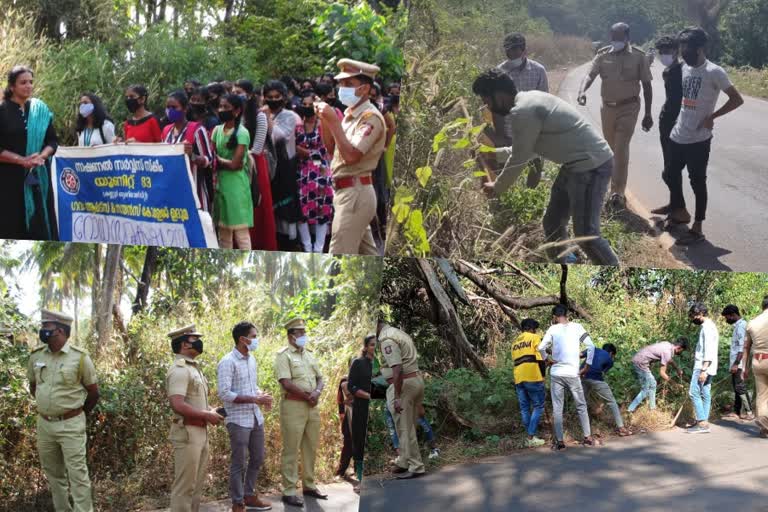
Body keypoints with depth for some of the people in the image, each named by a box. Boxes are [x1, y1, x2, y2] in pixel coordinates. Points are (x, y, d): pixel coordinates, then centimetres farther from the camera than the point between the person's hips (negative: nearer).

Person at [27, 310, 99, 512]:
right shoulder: (36, 356, 2)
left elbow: (93, 392, -1)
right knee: (53, 473, 14)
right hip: (44, 423, 5)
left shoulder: (80, 357, -11)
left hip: (70, 425, -5)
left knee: (77, 473, -5)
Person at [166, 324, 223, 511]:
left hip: (201, 432, 10)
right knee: (184, 485, -6)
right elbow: (178, 405, -26)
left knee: (197, 484, 14)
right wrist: (207, 415, -18)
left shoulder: (193, 367, 16)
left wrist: (210, 411, 8)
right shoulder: (179, 369, -16)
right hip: (188, 432, -10)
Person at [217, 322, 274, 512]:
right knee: (239, 463, 1)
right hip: (238, 420, -8)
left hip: (256, 418, 8)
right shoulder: (228, 362, -15)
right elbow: (224, 394, -19)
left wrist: (262, 396, -2)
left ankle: (250, 496, 32)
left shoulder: (252, 359, 10)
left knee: (257, 458, 17)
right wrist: (255, 399, -20)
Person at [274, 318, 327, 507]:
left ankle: (309, 485, 23)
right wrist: (307, 397, -12)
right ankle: (289, 491, -2)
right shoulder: (284, 355, -8)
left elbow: (320, 378, 16)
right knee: (291, 450, -4)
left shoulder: (309, 355, 16)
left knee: (311, 448, 12)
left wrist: (317, 392, -6)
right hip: (293, 405, -7)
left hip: (312, 406, 7)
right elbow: (287, 383, -17)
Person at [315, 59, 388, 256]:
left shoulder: (371, 117, -15)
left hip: (355, 193, -9)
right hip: (349, 192, 9)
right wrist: (325, 120, 6)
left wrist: (333, 121, -21)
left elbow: (351, 155, -25)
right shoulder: (350, 114, 12)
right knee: (368, 256, 15)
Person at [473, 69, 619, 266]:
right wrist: (495, 154, 31)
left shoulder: (522, 113, -19)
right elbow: (526, 149, 27)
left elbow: (519, 160, -11)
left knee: (586, 236, -11)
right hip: (578, 164, 11)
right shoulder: (528, 101, 12)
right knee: (552, 224, 18)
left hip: (592, 166, -11)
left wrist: (496, 188, 4)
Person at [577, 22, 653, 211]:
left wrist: (648, 114, -1)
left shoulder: (639, 57, -4)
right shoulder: (603, 55, 2)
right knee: (612, 149, 14)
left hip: (628, 108, -4)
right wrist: (582, 91, -33)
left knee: (621, 149, -14)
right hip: (607, 108, 4)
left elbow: (647, 85, 0)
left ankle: (618, 193, -16)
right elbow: (590, 75, -10)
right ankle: (617, 190, 30)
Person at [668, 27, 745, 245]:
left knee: (697, 181, -2)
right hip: (678, 135, 8)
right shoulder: (685, 69, 8)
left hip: (698, 139, -8)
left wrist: (711, 117, -14)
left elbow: (737, 99, -13)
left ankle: (697, 228, 5)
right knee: (672, 174, 19)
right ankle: (677, 211, 40)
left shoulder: (714, 72, -14)